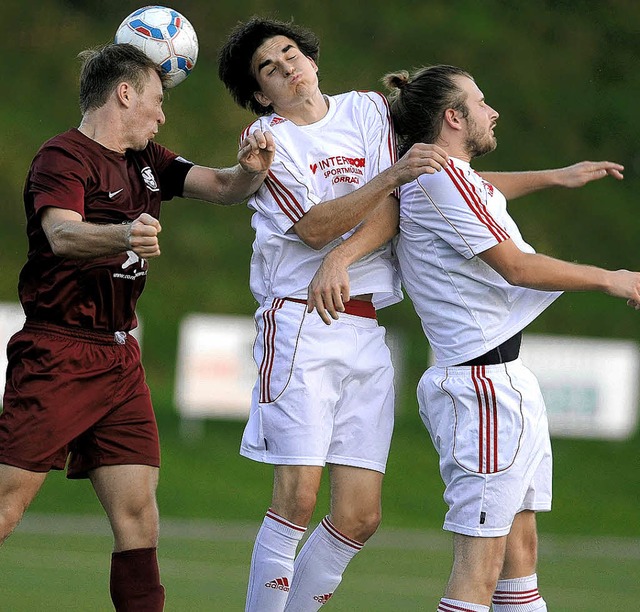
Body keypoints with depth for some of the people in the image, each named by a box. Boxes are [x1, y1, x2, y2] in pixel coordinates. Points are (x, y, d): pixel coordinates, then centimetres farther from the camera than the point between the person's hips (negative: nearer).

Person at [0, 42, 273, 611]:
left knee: (138, 512, 0)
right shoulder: (63, 157, -11)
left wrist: (250, 171, -11)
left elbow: (220, 187, 13)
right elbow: (62, 234, -28)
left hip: (121, 359, 8)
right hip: (59, 351, -8)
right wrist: (123, 235, -49)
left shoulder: (146, 160, 16)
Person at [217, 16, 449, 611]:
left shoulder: (368, 109, 15)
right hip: (301, 324, -4)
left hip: (367, 333, 4)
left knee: (359, 517, -1)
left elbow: (389, 217, 6)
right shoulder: (267, 139, 3)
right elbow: (315, 227, -10)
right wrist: (392, 175, -20)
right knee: (297, 498, -15)